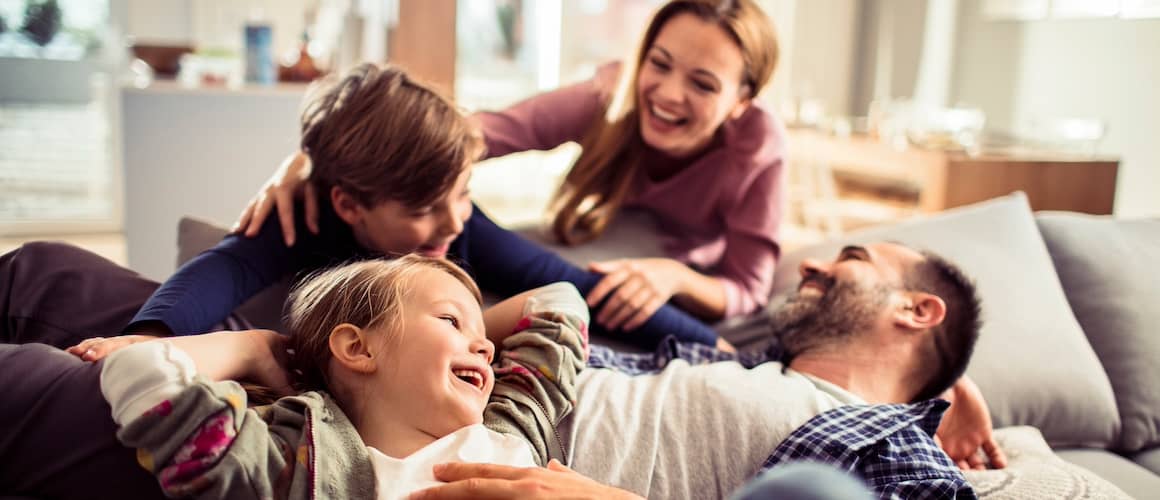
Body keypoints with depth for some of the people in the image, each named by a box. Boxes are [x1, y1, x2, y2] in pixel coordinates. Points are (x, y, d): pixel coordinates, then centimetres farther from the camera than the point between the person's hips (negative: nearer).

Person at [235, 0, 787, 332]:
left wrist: (675, 276, -46)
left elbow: (748, 292, -23)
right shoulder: (610, 99, -28)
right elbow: (477, 131, -43)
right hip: (590, 282, 0)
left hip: (692, 304, 0)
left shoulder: (757, 148, -28)